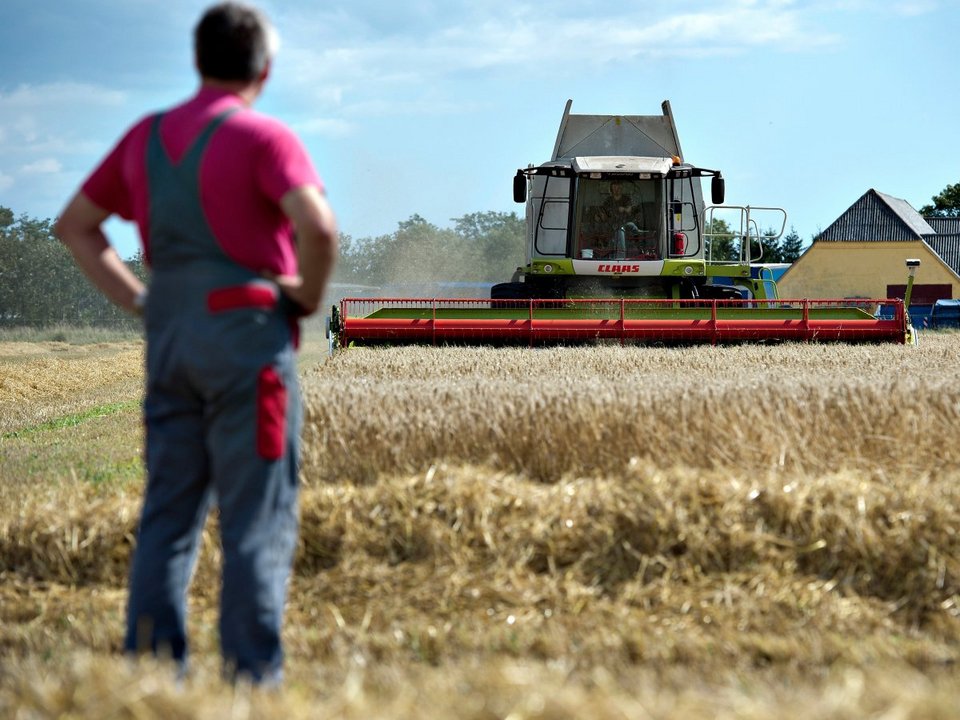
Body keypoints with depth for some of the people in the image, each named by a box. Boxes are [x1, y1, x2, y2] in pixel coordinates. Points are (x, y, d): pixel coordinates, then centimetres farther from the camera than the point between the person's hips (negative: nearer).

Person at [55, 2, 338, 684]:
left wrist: (136, 297, 16)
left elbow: (75, 224, 21)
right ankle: (252, 678, -3)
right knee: (258, 520, -2)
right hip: (248, 332, -6)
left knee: (168, 513, 9)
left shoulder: (145, 137, 13)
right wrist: (308, 297, -6)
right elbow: (318, 225, -22)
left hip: (170, 335, 6)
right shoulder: (264, 137, -7)